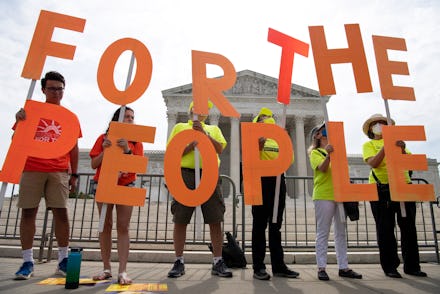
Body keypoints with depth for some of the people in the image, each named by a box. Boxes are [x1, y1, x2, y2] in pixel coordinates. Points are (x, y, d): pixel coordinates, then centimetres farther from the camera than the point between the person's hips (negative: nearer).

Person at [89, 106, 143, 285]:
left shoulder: (135, 141, 6)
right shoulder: (104, 138, 7)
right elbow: (94, 165, 3)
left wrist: (127, 150, -19)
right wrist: (104, 150, -12)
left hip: (126, 186, -1)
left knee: (123, 227, -6)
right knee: (105, 226, 3)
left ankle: (123, 271, -8)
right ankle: (106, 269, 10)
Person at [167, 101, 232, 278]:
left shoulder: (213, 129, 21)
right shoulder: (180, 127, 15)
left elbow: (219, 149, 3)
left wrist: (203, 134, -8)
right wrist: (192, 143, -10)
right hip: (186, 174, -1)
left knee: (215, 220, -1)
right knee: (180, 220, 0)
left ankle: (218, 262, 9)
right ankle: (179, 262, 12)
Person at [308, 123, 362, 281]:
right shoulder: (315, 152, 3)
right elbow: (322, 168, -15)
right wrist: (328, 154, -31)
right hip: (323, 195, -6)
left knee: (341, 232, 7)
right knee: (323, 232, -4)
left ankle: (343, 267, 13)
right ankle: (321, 268, 0)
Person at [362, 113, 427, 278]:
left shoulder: (397, 141, 19)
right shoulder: (369, 145, 7)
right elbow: (373, 163, -11)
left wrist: (402, 150, -13)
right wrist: (386, 146, -17)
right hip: (382, 190, -4)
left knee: (409, 227, 7)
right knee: (386, 229, -1)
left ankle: (412, 266, 18)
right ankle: (390, 267, 7)